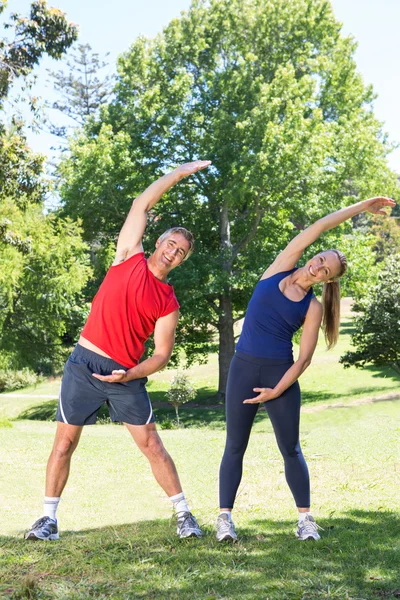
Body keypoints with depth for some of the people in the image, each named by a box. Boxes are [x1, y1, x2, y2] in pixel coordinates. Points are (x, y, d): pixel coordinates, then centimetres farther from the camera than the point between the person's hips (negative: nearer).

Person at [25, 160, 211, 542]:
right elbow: (142, 204, 2)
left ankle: (184, 514, 10)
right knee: (64, 443, 3)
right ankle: (49, 519, 14)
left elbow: (162, 354, 0)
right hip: (83, 364, 0)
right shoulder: (129, 256, 4)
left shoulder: (168, 303, 3)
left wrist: (131, 375, -17)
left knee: (152, 445, 0)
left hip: (126, 375, 0)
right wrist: (181, 172, 4)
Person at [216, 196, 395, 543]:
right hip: (244, 368, 1)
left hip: (280, 373, 0)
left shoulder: (313, 307, -1)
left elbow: (304, 358, -3)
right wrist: (358, 207, 2)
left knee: (291, 449, 4)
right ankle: (225, 518, 7)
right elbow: (319, 227, -3)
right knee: (236, 446, 2)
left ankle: (306, 519, 15)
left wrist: (277, 391, -11)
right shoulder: (279, 270, 1)